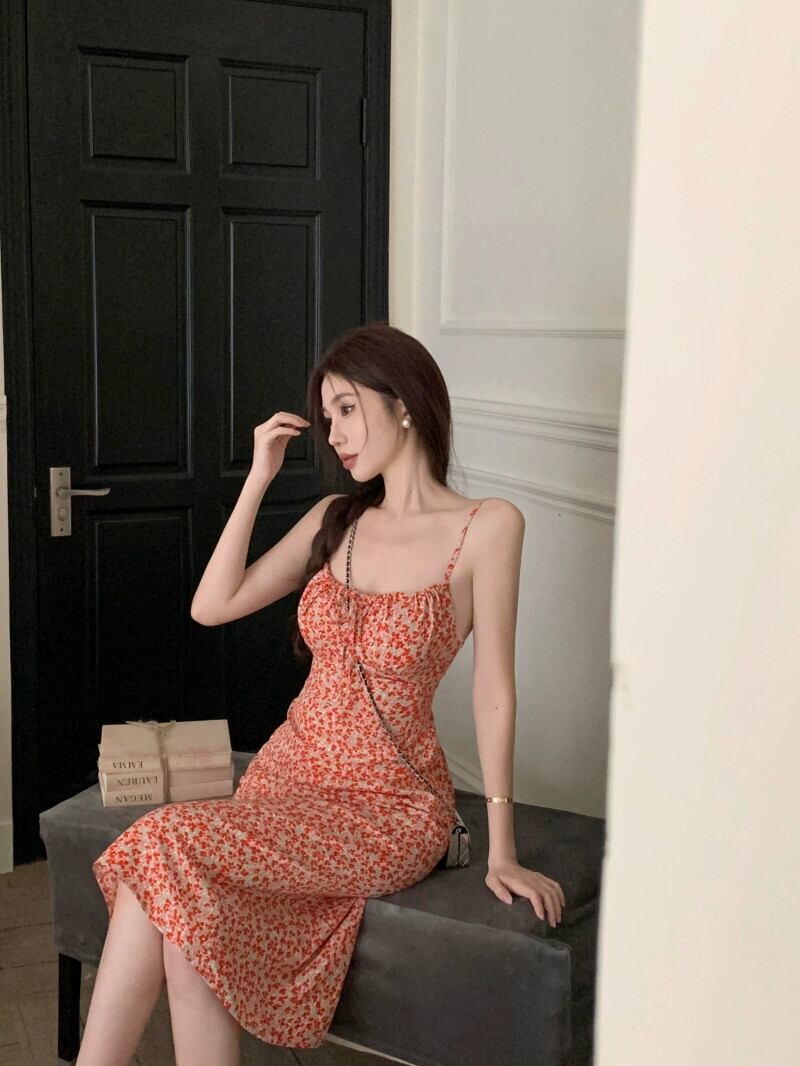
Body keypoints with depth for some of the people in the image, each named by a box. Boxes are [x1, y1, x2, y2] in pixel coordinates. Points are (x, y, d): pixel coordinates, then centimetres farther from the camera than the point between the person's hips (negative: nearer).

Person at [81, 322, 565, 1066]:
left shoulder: (487, 527, -9)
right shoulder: (335, 519, 8)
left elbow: (493, 692, -8)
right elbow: (212, 607, 4)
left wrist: (501, 852, -6)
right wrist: (259, 479, 0)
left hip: (389, 806, -5)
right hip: (288, 773, 5)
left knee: (167, 845, -25)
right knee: (194, 927, -24)